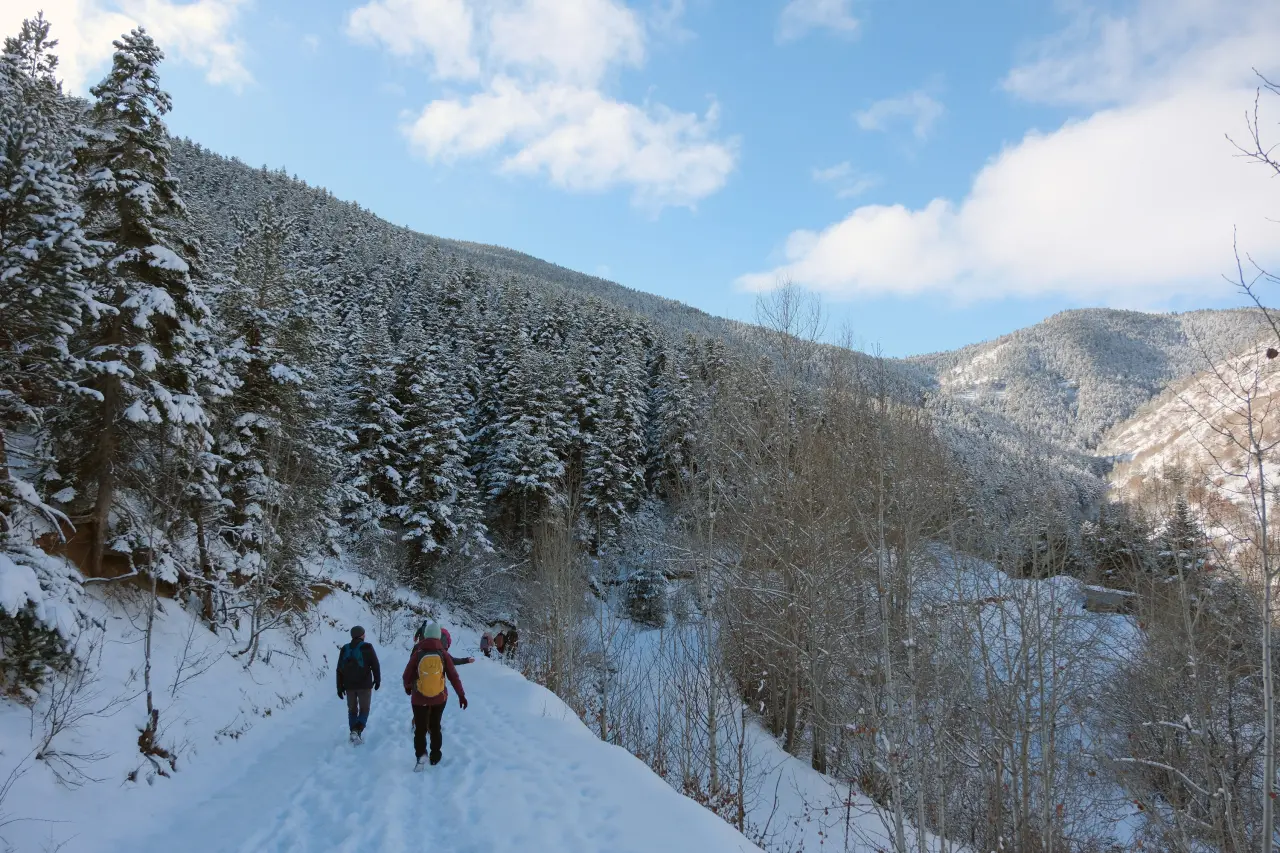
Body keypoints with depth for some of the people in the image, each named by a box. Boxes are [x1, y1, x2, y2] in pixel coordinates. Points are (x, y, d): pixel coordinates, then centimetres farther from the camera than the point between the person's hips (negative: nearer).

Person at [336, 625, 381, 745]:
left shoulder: (345, 649, 6)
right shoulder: (367, 647, -7)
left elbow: (339, 669, 7)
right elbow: (375, 665, -7)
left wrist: (340, 687, 12)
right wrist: (377, 680, 6)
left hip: (349, 685, 3)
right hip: (365, 685, -3)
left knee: (352, 709, 15)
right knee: (364, 709, 5)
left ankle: (353, 732, 12)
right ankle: (357, 731, -15)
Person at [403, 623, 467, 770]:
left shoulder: (418, 653, -12)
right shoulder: (443, 654, -9)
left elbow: (407, 675, -4)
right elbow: (454, 676, -8)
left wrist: (407, 687, 17)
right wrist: (461, 695, 0)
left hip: (419, 698, -2)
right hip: (439, 698, 2)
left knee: (420, 728, 7)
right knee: (435, 727, 19)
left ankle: (421, 754, -15)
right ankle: (435, 757, 24)